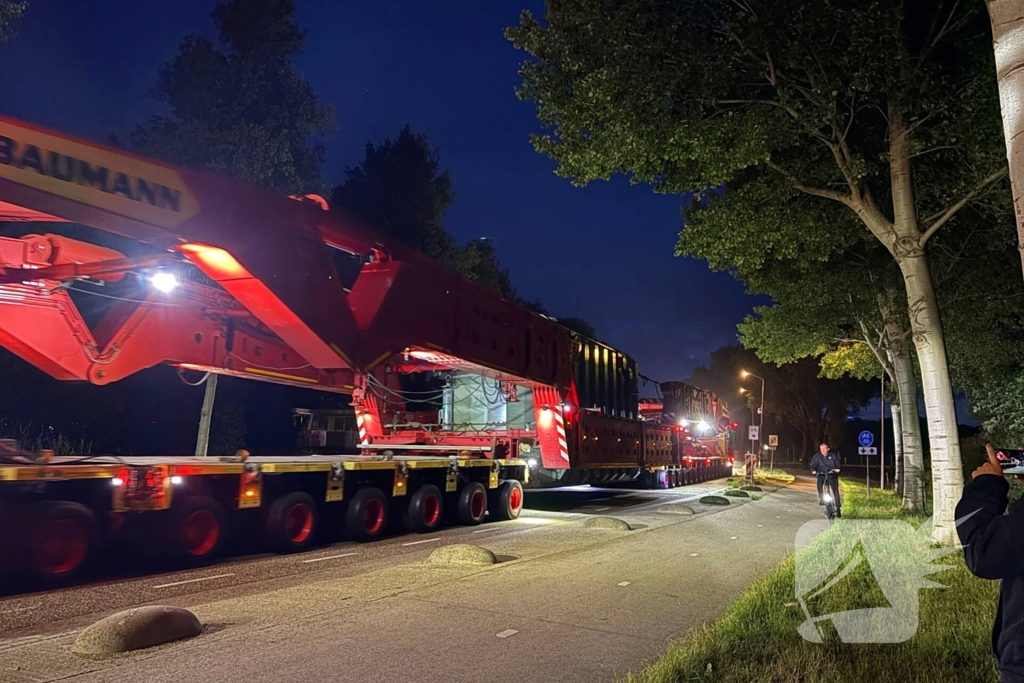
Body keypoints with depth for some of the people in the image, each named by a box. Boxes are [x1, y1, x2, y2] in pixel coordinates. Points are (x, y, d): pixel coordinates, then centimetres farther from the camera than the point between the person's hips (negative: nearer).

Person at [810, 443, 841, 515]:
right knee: (819, 483, -29)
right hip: (822, 474, 0)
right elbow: (813, 464, -8)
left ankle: (838, 508, 1)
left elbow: (837, 462, -9)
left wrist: (838, 468, -30)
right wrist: (813, 470, -28)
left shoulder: (832, 455, -3)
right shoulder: (817, 456, -3)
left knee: (835, 490, -6)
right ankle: (821, 499, -9)